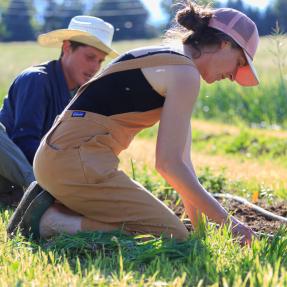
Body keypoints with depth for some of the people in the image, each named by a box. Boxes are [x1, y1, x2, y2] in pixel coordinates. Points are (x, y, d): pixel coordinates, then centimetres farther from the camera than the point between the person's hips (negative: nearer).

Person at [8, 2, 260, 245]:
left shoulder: (163, 58, 19)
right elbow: (168, 164, -16)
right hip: (79, 161, -10)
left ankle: (52, 205, 8)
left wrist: (200, 224, 17)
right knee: (173, 236, -8)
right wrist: (225, 220, -9)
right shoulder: (185, 74, -11)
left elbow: (180, 158, 18)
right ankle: (52, 222, -12)